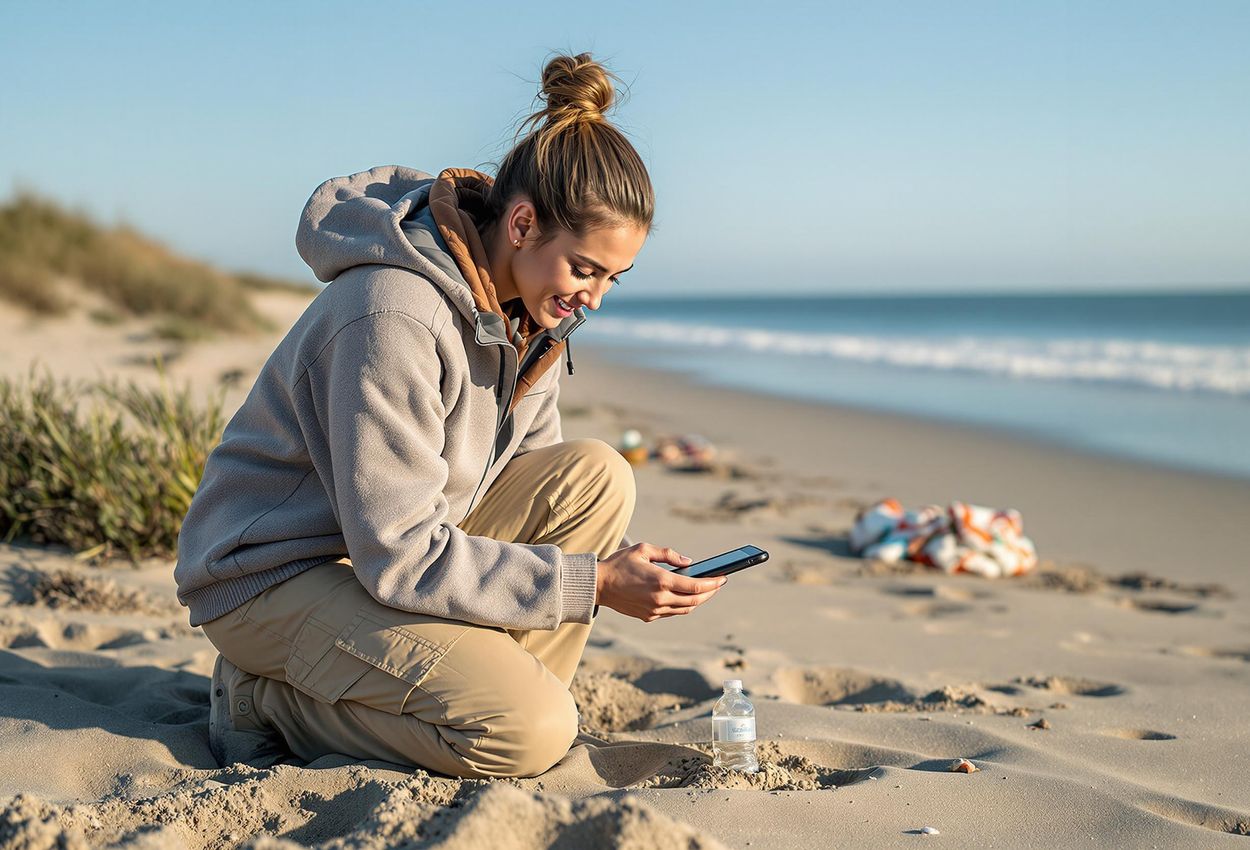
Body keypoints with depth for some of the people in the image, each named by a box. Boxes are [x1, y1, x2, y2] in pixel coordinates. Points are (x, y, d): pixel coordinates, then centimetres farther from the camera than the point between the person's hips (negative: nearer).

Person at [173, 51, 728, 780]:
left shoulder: (530, 309, -1)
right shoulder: (394, 316, -28)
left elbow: (529, 491, 5)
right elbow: (399, 557, -28)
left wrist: (622, 559, -14)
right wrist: (591, 583, -27)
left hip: (393, 548, 8)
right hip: (275, 575, -8)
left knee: (595, 477, -10)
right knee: (530, 733, -24)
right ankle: (270, 700, -4)